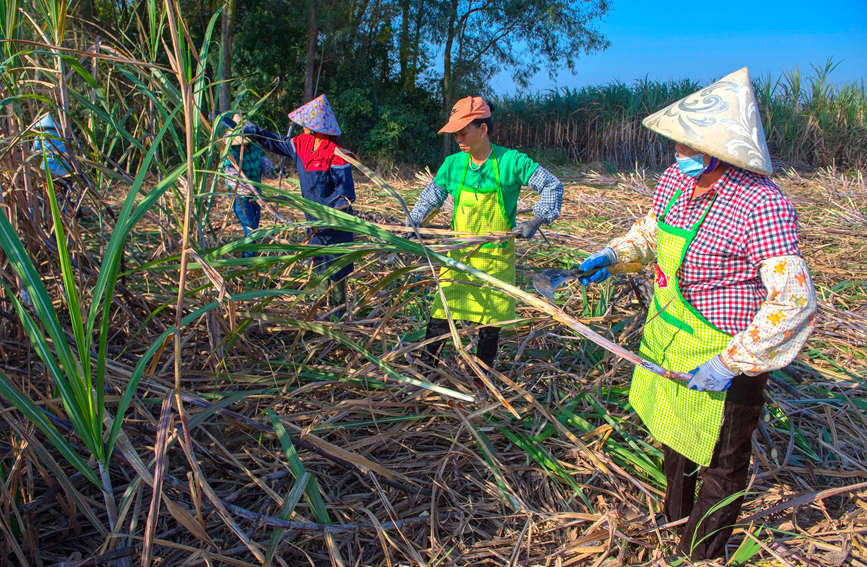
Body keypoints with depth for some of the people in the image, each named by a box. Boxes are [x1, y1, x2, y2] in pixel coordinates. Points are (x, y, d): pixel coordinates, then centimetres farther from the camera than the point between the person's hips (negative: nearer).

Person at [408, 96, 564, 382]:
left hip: (496, 258, -2)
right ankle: (425, 367, 21)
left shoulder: (511, 162, -12)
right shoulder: (453, 164, -2)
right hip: (459, 254, 2)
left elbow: (552, 185, -7)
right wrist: (412, 222, -8)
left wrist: (536, 219, -20)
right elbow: (432, 194, 6)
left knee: (490, 322, 8)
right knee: (440, 314, 1)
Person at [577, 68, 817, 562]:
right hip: (667, 338, 8)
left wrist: (731, 363, -29)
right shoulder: (676, 179, -4)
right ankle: (675, 513, 55)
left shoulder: (762, 206, -29)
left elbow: (795, 302, -31)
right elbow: (649, 233, 14)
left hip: (725, 353, -8)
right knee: (673, 434, 28)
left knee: (720, 464, 13)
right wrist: (612, 255, -4)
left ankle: (701, 553, 37)